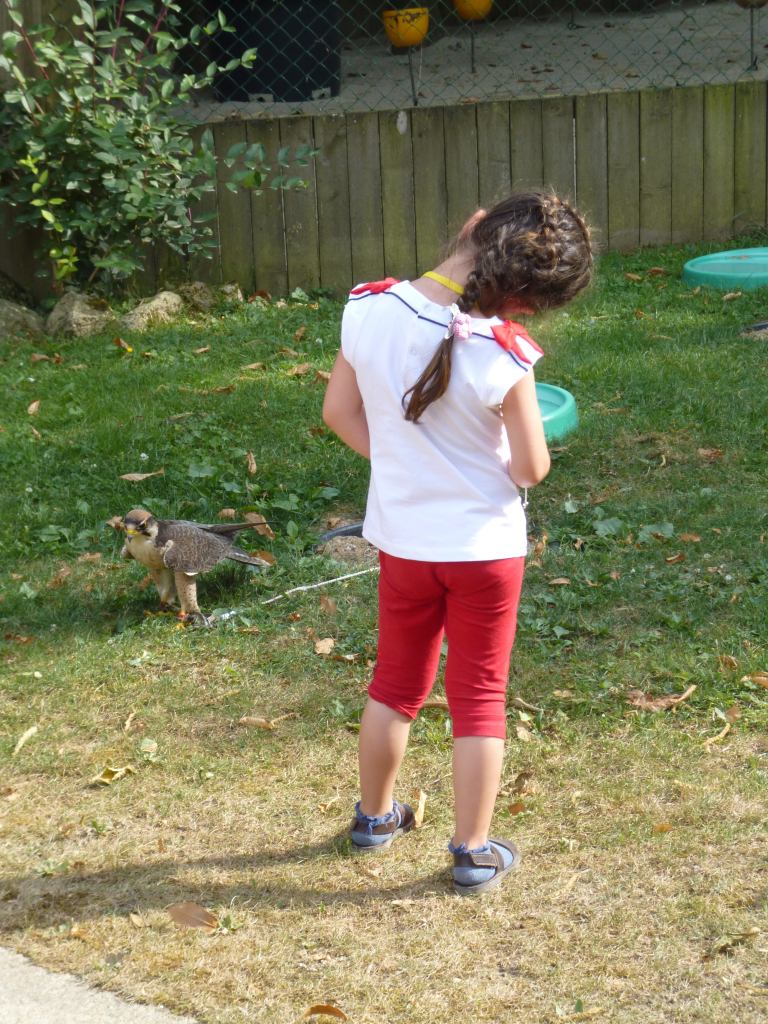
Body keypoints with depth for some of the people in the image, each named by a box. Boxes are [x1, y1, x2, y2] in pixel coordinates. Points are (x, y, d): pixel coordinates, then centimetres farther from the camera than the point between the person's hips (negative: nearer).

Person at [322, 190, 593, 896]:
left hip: (401, 540, 4)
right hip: (484, 543, -3)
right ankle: (474, 854, 20)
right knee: (479, 697, 12)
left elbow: (339, 411, -3)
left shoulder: (368, 309, -15)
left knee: (396, 684, 23)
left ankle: (376, 816, 40)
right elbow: (531, 469, -17)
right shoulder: (504, 354, -27)